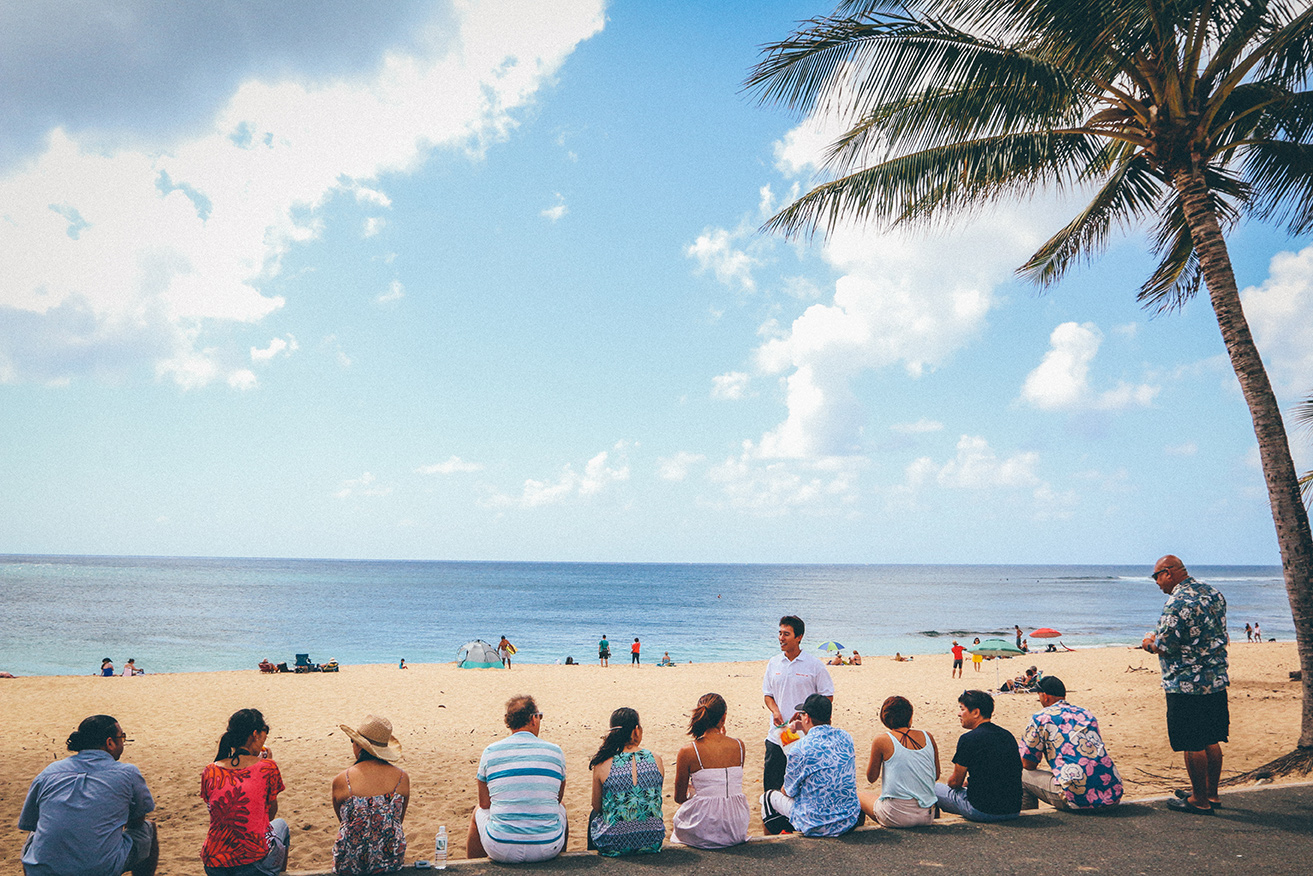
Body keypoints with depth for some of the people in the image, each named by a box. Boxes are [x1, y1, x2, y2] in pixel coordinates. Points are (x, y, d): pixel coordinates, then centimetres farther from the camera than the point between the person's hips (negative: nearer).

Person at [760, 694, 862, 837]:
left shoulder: (800, 749, -19)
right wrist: (805, 729, 23)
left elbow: (789, 791, -6)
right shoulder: (845, 737, -2)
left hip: (817, 826, -6)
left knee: (768, 798, 17)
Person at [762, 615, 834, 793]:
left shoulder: (814, 665, -3)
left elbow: (828, 697, 0)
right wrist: (775, 711, -4)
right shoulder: (774, 663, 8)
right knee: (771, 782, 4)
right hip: (777, 734, 3)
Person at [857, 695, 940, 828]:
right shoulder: (928, 737, 1)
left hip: (897, 817, -4)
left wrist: (869, 761, 17)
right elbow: (936, 776, 11)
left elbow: (871, 778, 0)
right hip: (927, 816, 5)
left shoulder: (882, 740, -11)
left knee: (858, 796, 22)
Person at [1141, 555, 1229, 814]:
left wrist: (1150, 643, 2)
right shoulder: (1213, 594, 8)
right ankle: (1211, 794, 28)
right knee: (1211, 741, 17)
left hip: (1187, 685, -9)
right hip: (1217, 680, 9)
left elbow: (1166, 648, -21)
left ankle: (1199, 800, 10)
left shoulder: (1176, 603, -20)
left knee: (1193, 745, 2)